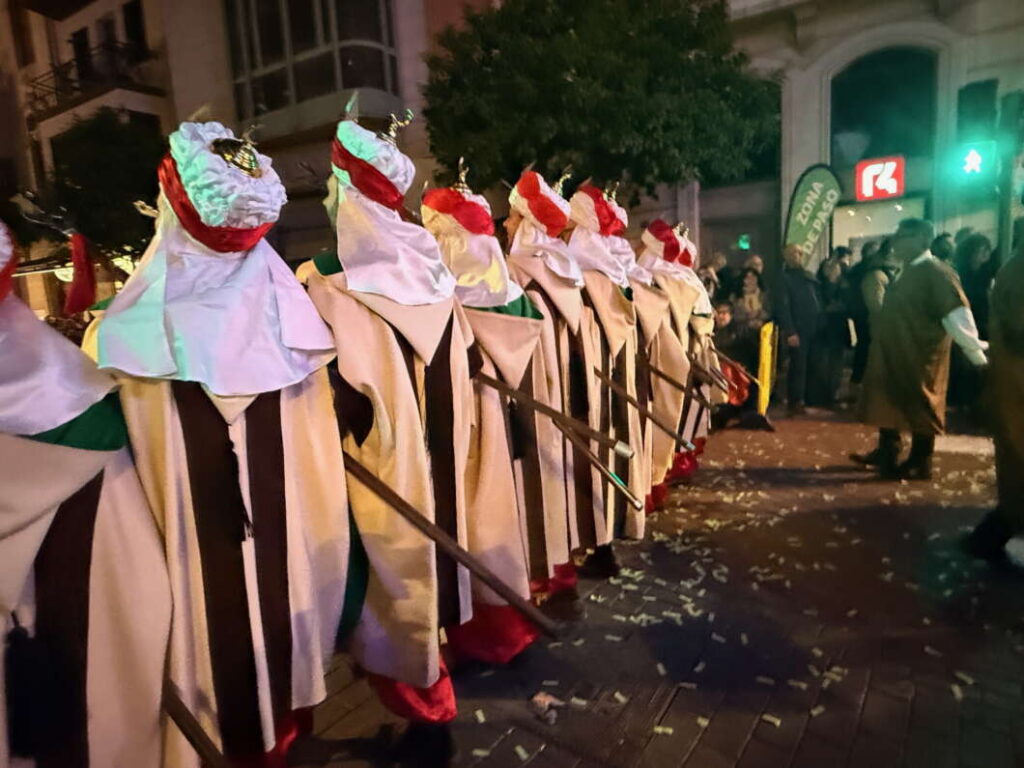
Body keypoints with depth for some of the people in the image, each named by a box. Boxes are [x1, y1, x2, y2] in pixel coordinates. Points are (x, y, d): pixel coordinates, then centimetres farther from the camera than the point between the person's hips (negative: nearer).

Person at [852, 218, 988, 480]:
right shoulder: (908, 272, 12)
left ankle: (919, 464, 16)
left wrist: (977, 353, -24)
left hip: (920, 356, -9)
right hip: (894, 353, 9)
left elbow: (957, 315, -21)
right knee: (888, 404, 16)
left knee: (920, 408, 3)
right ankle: (886, 454, 29)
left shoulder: (937, 272, -16)